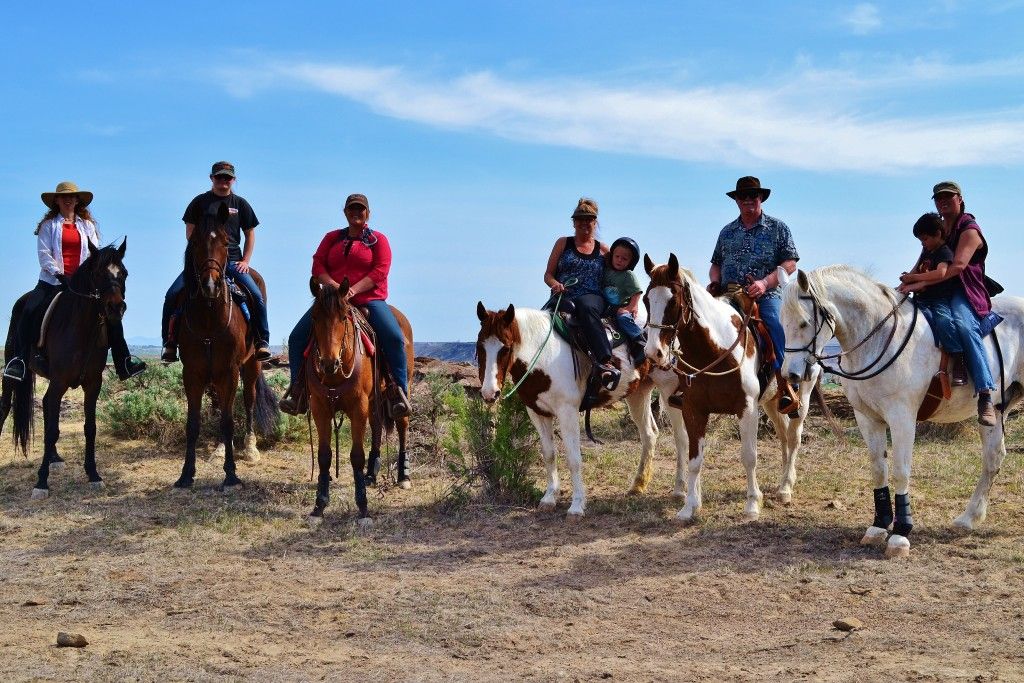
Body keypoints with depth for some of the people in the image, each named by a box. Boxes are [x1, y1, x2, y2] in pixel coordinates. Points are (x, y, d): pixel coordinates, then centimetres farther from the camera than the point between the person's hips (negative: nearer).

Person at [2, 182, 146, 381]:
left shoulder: (88, 225, 15)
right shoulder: (48, 225, 6)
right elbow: (44, 254, -4)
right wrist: (59, 274, -18)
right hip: (52, 281, -2)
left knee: (112, 313, -9)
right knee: (28, 309, -27)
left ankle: (124, 364, -5)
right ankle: (19, 361, -27)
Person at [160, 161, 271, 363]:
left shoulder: (240, 204, 12)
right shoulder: (200, 202, 9)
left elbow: (250, 233, 15)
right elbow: (190, 231, 8)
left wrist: (245, 261, 2)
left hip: (232, 260, 0)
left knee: (256, 296, -19)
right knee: (172, 295, -15)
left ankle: (262, 341, -7)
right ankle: (169, 342, -5)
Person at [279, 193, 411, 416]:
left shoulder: (378, 239, 6)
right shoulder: (332, 238, 15)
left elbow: (380, 271, -7)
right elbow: (317, 265, 4)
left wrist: (353, 290, -20)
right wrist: (334, 286, -15)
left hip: (369, 299, -3)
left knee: (394, 338, -27)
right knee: (296, 337, -9)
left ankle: (401, 392, -19)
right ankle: (296, 390, 1)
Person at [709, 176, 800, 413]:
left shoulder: (778, 228, 9)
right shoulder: (727, 232, 19)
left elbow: (790, 263, 0)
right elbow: (715, 264, 24)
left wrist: (765, 282, -16)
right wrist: (715, 281, 0)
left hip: (766, 295, -3)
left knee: (776, 325, -32)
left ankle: (784, 387, -31)